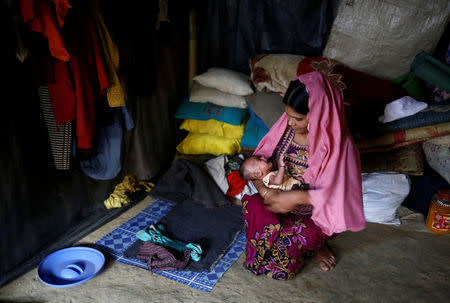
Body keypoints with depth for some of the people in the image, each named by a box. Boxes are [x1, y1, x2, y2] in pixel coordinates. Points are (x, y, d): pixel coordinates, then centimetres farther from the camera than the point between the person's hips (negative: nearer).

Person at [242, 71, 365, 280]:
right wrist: (262, 187, -19)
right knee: (252, 206, -27)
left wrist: (295, 197, -28)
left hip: (315, 213, -5)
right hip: (279, 199, 5)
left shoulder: (339, 143, -19)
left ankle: (315, 244, 9)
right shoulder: (285, 126, -5)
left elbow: (337, 193, -20)